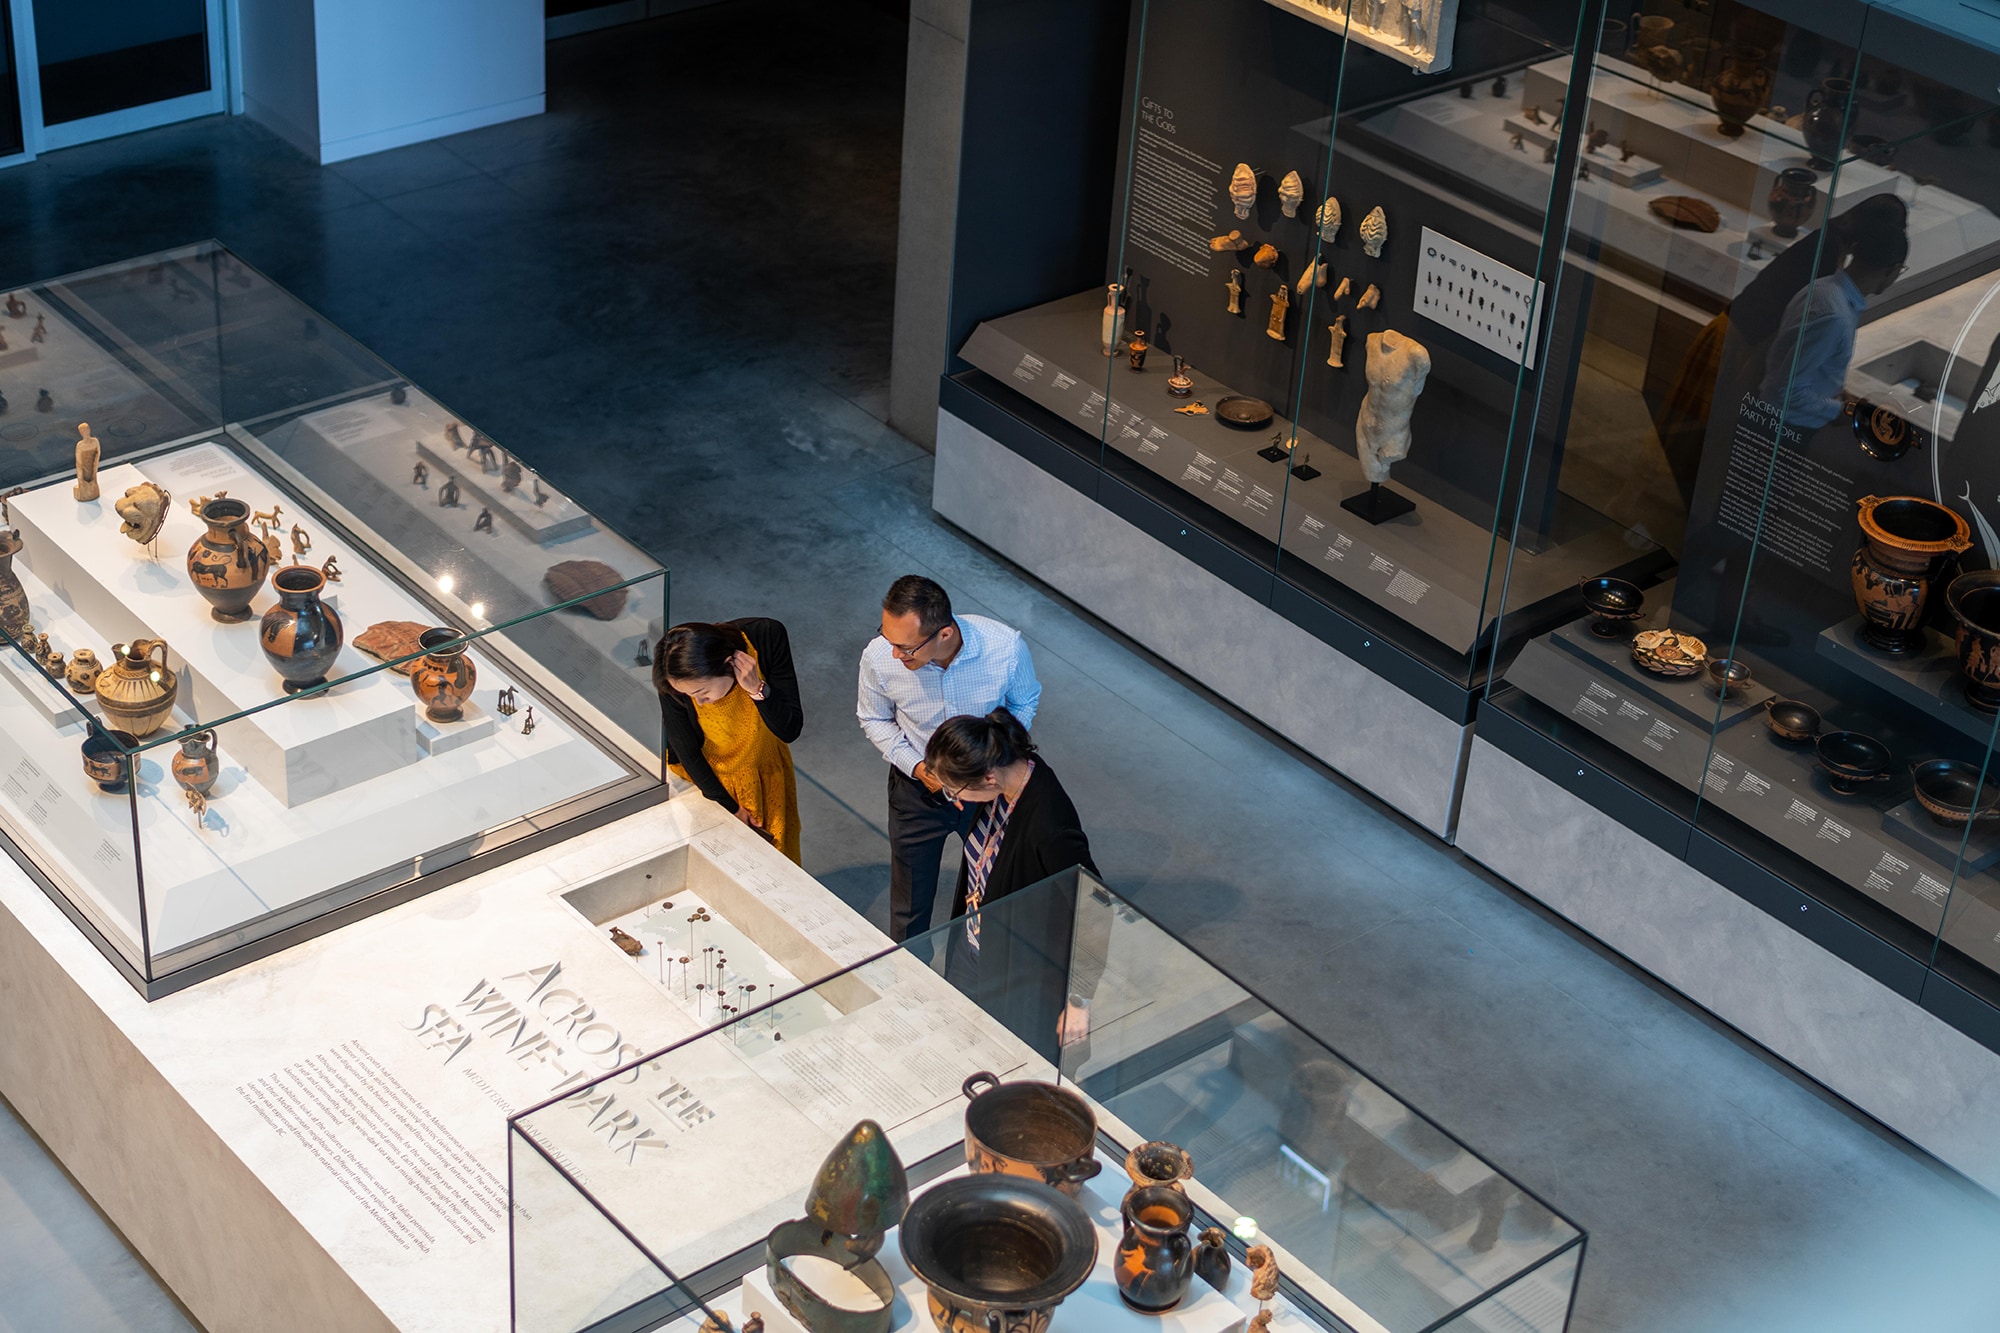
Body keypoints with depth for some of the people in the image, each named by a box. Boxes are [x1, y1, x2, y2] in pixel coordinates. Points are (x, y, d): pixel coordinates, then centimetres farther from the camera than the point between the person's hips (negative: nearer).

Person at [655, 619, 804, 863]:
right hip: (708, 775, -2)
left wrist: (757, 688, -41)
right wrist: (730, 808, -9)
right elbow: (687, 752, -16)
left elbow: (790, 730, -26)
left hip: (765, 768, 2)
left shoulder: (768, 637, -33)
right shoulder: (673, 680, -33)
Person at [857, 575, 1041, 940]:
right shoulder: (878, 657, -29)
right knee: (910, 911, 17)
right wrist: (915, 767, -20)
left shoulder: (1006, 648, -31)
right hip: (917, 791, 0)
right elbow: (875, 721, -6)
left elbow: (1024, 704, -7)